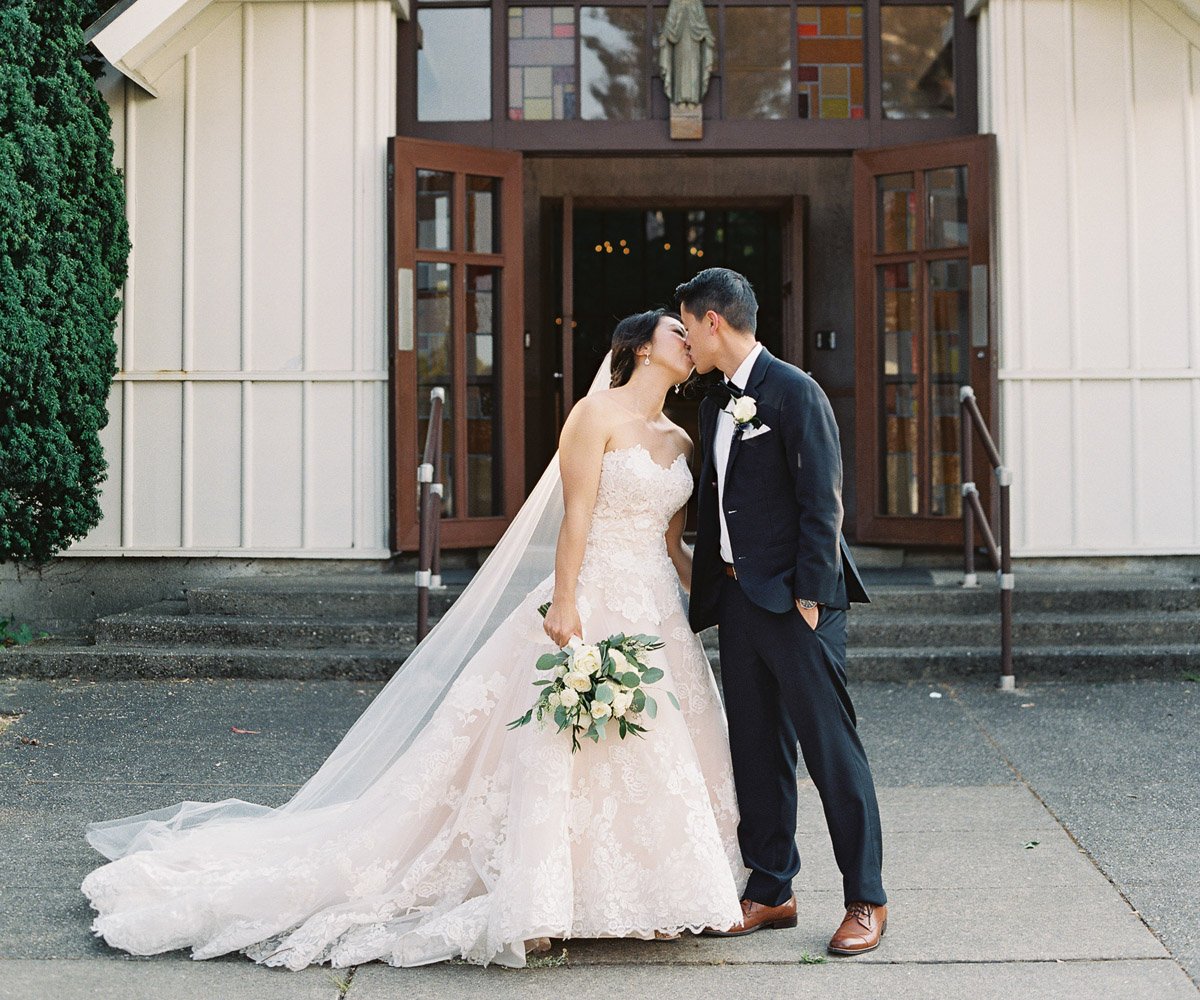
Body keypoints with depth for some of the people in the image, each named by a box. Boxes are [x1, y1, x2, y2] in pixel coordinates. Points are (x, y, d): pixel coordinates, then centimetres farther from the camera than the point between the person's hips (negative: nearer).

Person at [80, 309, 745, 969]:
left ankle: (637, 896, 20)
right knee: (560, 749, -6)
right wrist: (564, 604, -19)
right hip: (592, 605, -7)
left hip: (657, 616, 7)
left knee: (649, 755, 8)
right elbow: (576, 515, -12)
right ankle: (527, 907, 4)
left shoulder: (679, 441, 15)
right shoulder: (597, 412, -5)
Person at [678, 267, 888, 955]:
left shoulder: (794, 391, -9)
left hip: (794, 599, -8)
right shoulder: (716, 405, 17)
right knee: (756, 751, 12)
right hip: (738, 599, 8)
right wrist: (707, 595, 17)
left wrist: (811, 595, -18)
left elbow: (822, 499, -14)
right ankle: (771, 890, 23)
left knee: (832, 750, -2)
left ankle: (866, 899, 9)